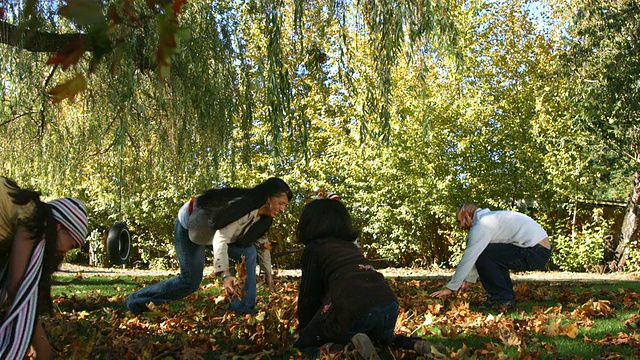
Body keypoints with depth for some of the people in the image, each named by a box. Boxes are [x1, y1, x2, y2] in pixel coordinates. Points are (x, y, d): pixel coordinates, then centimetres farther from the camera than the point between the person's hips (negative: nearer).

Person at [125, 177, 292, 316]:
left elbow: (262, 242, 8)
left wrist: (268, 272, 8)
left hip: (210, 229, 8)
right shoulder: (244, 208, -36)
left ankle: (243, 308, -4)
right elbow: (221, 239, -45)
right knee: (190, 281, -7)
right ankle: (135, 301, 11)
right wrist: (225, 275, -54)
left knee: (249, 252, -9)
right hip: (188, 225, -8)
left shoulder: (263, 215, -8)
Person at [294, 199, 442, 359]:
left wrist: (302, 329, 28)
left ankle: (351, 340, -14)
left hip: (353, 307, -7)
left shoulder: (313, 248, 11)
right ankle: (409, 343, 9)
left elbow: (309, 294, 14)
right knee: (378, 335, 39)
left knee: (305, 343, 12)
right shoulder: (349, 245, 29)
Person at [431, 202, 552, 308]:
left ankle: (502, 298, -4)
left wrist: (450, 288, -5)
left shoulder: (481, 225, -9)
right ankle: (507, 297, 15)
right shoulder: (491, 217, 22)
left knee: (483, 256, -11)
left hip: (535, 252, -10)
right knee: (494, 257, 23)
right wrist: (469, 280, 31)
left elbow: (468, 258, -11)